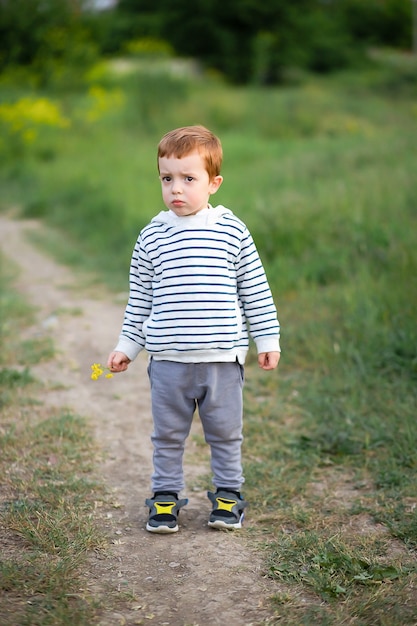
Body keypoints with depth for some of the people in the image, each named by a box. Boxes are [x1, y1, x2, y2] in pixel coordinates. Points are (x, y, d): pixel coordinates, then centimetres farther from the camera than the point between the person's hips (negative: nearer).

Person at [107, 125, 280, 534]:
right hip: (167, 361, 1)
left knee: (225, 432, 12)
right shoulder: (151, 238, 1)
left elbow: (255, 291, 4)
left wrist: (267, 340, 4)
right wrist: (127, 346, 9)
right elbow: (139, 299, 10)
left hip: (222, 359, -1)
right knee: (168, 435, 12)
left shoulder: (232, 232, -2)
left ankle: (227, 494, 30)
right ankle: (165, 496, 28)